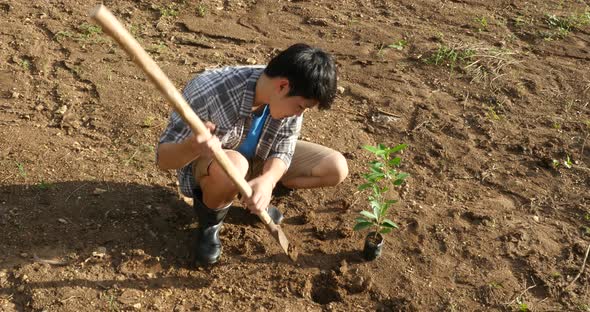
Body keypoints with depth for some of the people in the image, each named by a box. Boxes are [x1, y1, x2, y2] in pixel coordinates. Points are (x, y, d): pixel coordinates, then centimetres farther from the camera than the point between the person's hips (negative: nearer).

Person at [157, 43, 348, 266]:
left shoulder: (289, 97, -22)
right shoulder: (207, 91, -37)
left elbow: (282, 153, -15)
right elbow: (163, 157, -32)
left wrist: (267, 181, -39)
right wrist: (193, 147, -56)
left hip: (257, 157, 5)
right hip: (207, 164, -4)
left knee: (337, 168, -10)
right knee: (233, 167, -42)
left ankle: (258, 194, 11)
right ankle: (210, 221, -7)